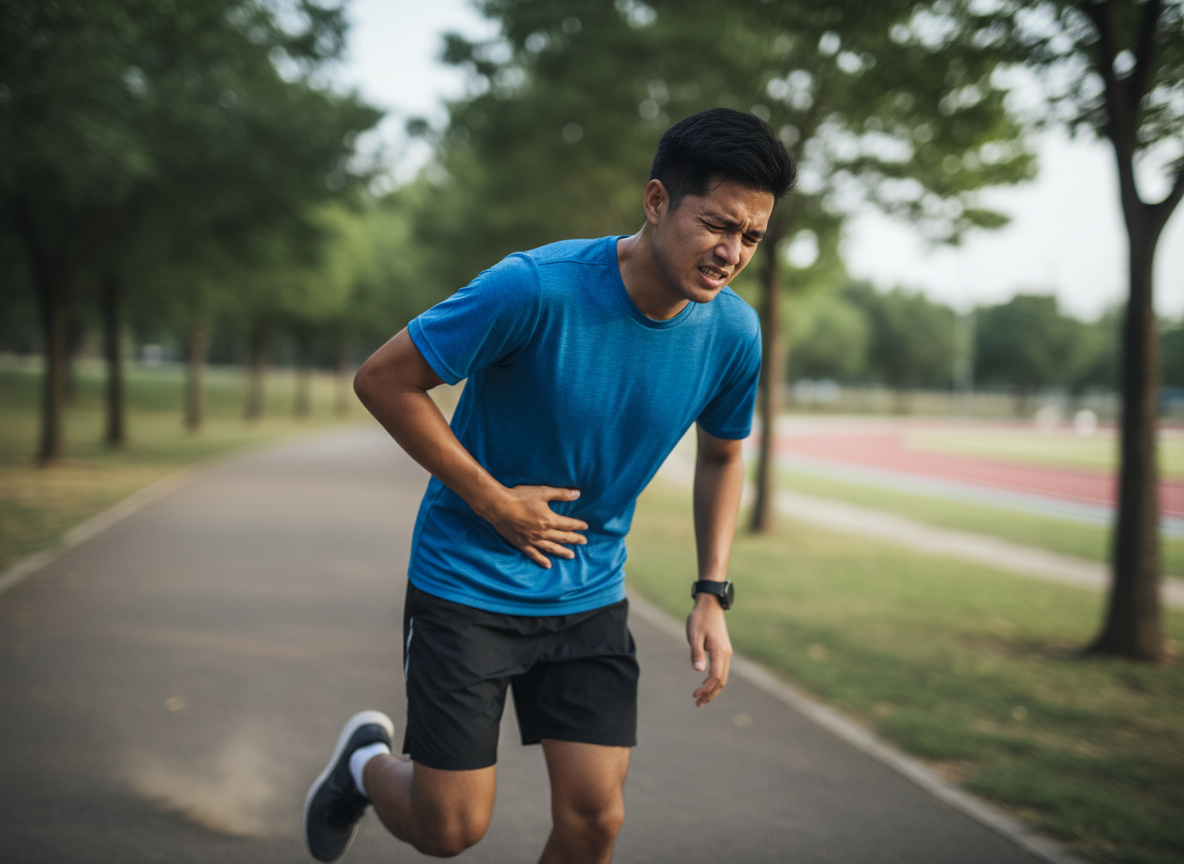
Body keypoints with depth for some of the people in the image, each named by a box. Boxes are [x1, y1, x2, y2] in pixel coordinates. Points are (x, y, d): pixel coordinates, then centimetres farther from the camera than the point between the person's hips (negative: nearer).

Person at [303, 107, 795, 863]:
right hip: (468, 583, -4)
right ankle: (368, 762, 37)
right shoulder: (537, 289, -25)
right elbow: (383, 380, -17)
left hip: (592, 597, 4)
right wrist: (494, 501, -17)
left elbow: (723, 456, 11)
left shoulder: (734, 333, -8)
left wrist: (713, 594, 2)